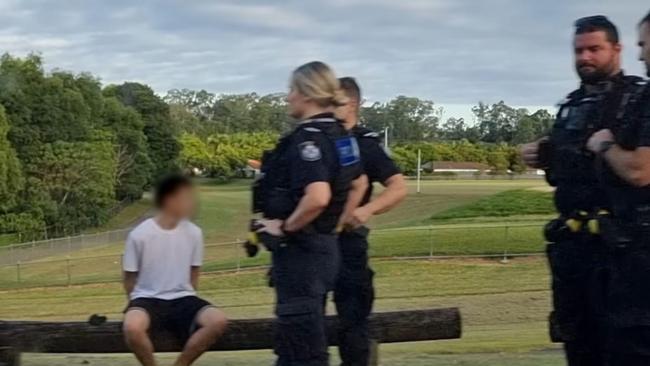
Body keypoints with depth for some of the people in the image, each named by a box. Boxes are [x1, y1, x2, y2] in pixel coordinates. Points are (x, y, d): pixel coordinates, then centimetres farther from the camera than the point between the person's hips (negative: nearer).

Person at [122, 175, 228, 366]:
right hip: (147, 299, -3)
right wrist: (139, 305, 0)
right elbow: (129, 281, 2)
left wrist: (188, 307, 9)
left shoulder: (193, 233, -1)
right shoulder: (139, 235, -10)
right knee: (132, 327, -38)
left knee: (218, 321, -26)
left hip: (181, 299, 3)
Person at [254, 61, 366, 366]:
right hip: (325, 247, 10)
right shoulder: (337, 134, 10)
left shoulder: (308, 138, -19)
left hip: (301, 252, -10)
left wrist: (285, 227, -19)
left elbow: (317, 197, -33)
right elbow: (358, 184, 23)